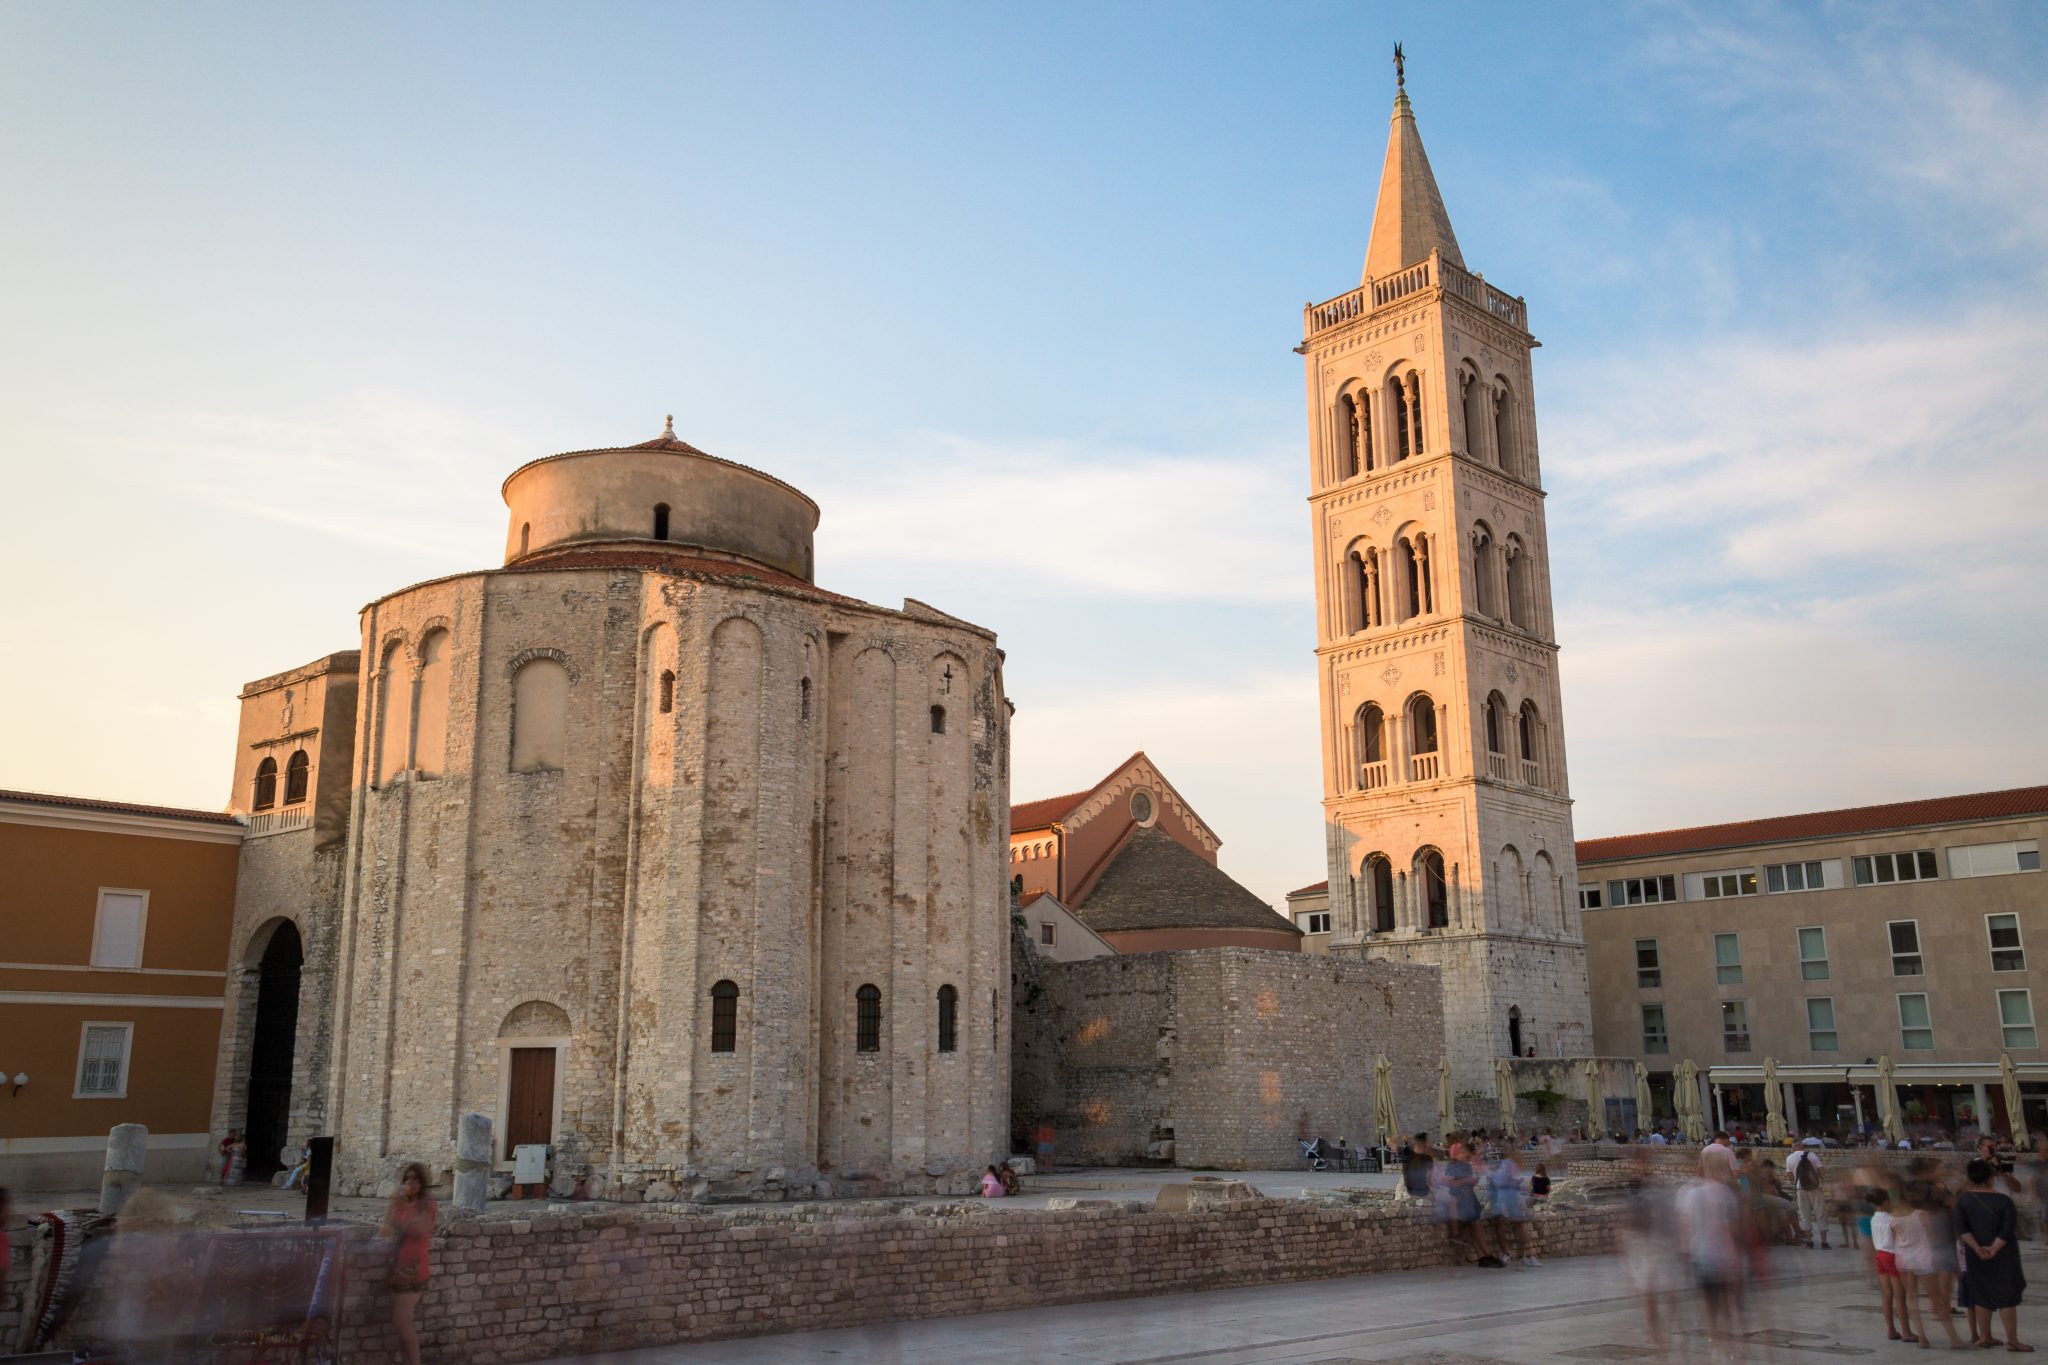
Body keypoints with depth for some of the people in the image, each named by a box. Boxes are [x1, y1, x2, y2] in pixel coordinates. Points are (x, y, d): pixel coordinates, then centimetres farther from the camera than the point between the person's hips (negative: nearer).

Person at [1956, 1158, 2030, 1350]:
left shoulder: (1963, 1199, -5)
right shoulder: (2004, 1200, -12)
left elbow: (1961, 1227, -10)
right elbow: (2009, 1230, -18)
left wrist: (1977, 1248, -12)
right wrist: (1993, 1249, -15)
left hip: (1976, 1255, 3)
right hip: (2003, 1255, -3)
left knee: (1982, 1294, 12)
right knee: (2007, 1296, 4)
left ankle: (1984, 1336, 19)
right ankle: (2012, 1340, 4)